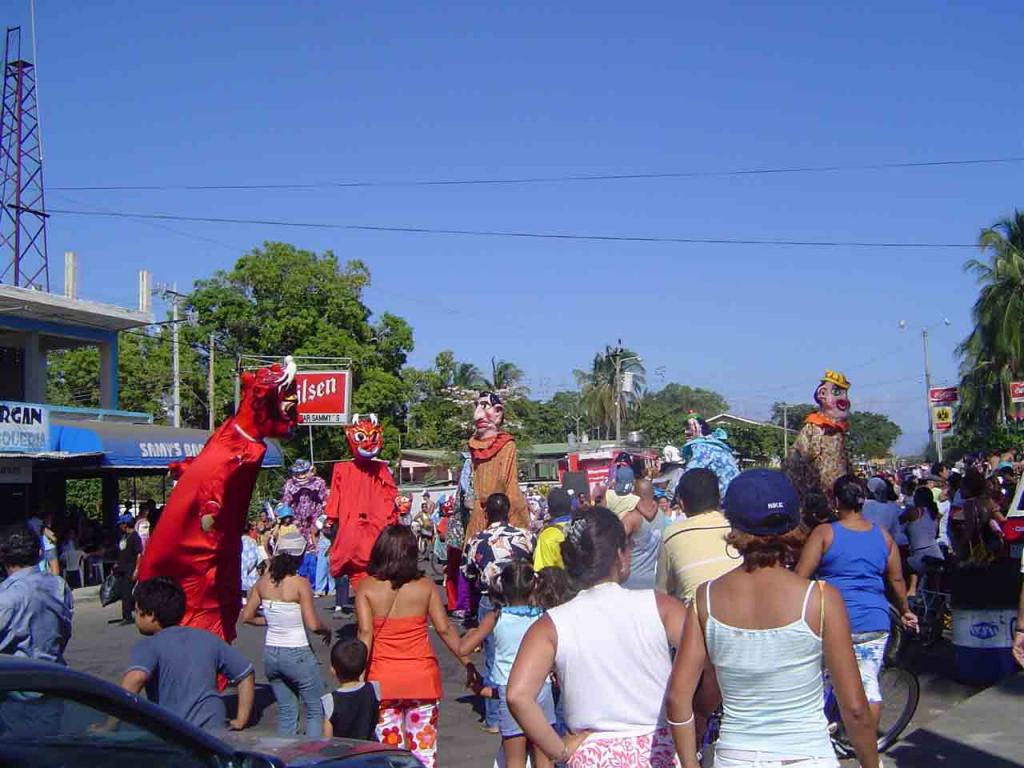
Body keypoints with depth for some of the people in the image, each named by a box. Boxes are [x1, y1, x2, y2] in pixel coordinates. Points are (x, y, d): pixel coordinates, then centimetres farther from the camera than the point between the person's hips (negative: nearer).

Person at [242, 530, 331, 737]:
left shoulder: (264, 581, 0)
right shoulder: (301, 584, -15)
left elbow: (247, 616, 6)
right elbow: (313, 625, -17)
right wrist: (327, 631, 3)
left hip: (270, 654, 6)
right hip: (297, 654, -6)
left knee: (286, 710, 18)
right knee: (316, 710, 9)